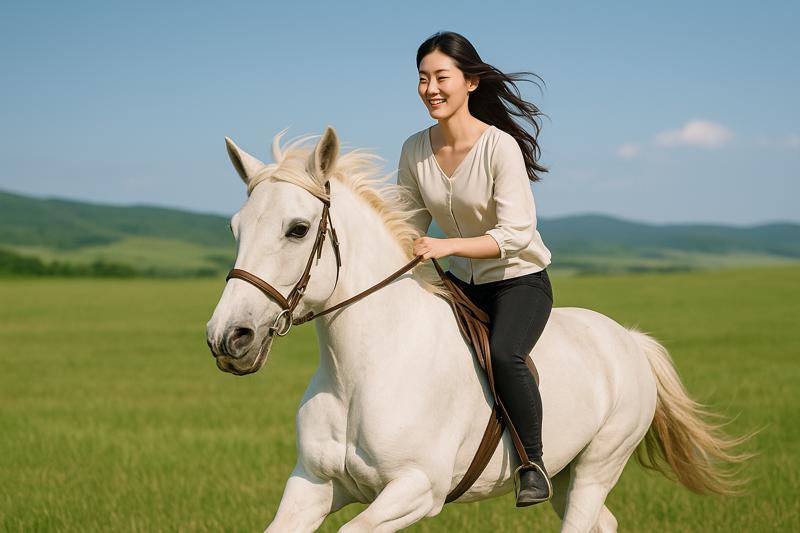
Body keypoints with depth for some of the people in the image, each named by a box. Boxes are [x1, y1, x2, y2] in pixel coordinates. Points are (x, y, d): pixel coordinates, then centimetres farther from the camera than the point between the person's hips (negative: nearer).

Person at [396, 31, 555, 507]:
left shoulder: (500, 146, -22)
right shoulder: (415, 150, -4)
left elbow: (516, 234, -28)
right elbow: (409, 226, 3)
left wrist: (445, 247, -39)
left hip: (521, 280, -6)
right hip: (462, 283, 7)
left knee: (503, 353, -33)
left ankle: (534, 465, -16)